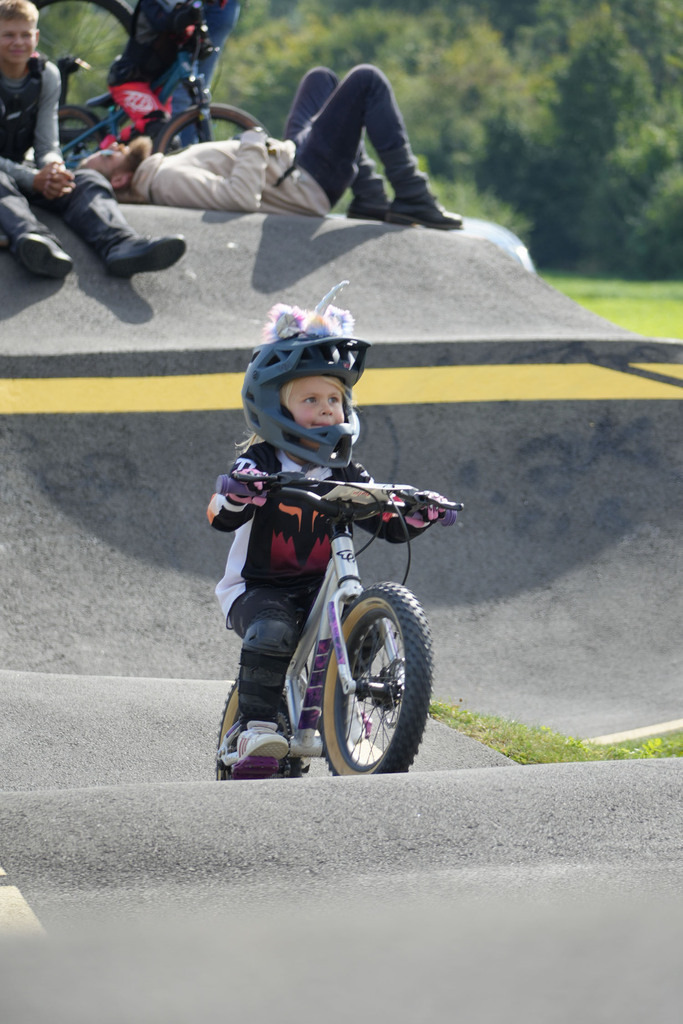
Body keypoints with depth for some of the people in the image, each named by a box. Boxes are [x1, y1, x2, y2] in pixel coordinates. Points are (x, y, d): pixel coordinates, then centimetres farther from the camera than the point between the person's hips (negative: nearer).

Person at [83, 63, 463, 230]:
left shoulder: (158, 173, 1)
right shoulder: (168, 180, -29)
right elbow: (241, 197, -38)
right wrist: (254, 145, -27)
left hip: (290, 157, 10)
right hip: (309, 183, -10)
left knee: (321, 78, 29)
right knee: (367, 81, -8)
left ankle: (371, 199, 21)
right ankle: (412, 198, -2)